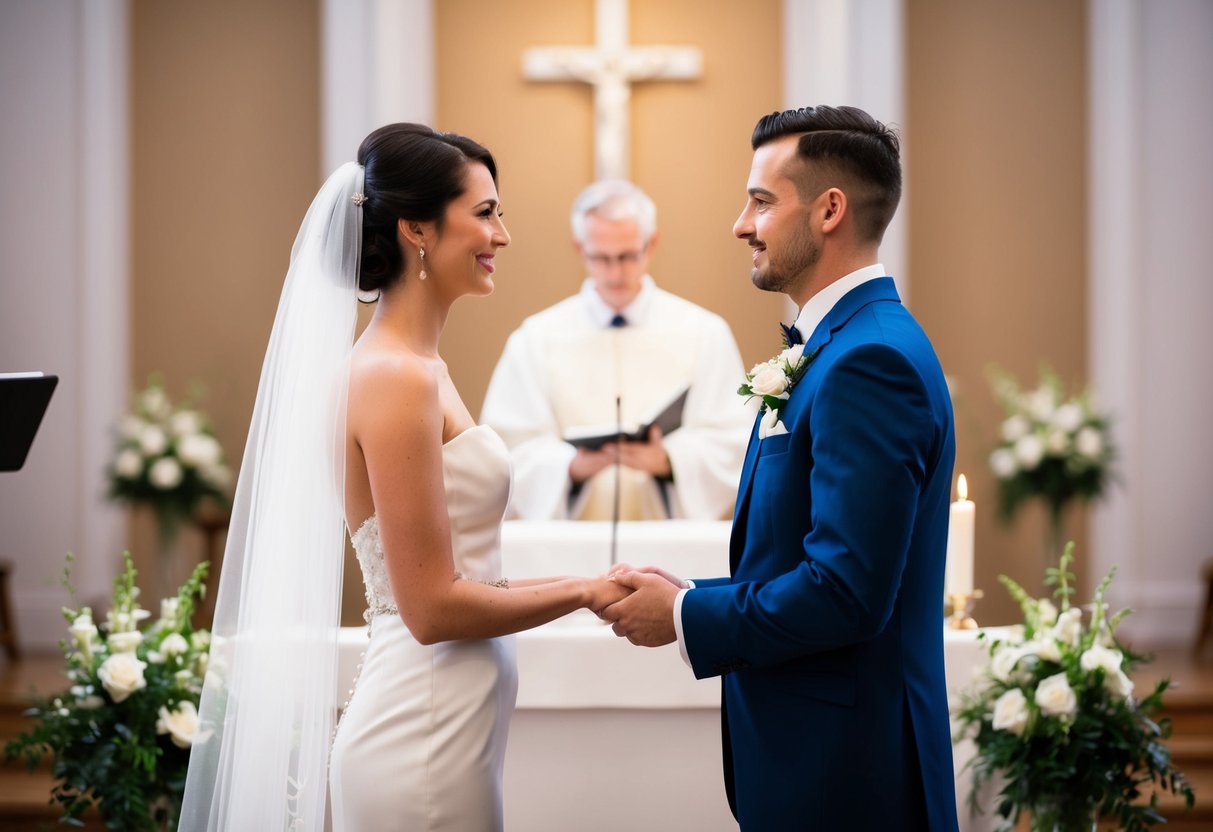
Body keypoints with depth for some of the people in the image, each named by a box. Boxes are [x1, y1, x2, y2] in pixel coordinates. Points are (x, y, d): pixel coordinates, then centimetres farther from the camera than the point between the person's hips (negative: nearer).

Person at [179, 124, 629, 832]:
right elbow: (433, 608, -17)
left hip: (449, 732, 9)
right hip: (425, 741, -9)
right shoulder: (394, 379, -15)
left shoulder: (420, 370, 12)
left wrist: (595, 586, 11)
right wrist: (585, 592, -7)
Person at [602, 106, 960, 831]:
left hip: (841, 771, -9)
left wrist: (685, 619, -13)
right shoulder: (845, 345, 13)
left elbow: (846, 591, -25)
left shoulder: (870, 360, -19)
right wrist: (698, 596, 5)